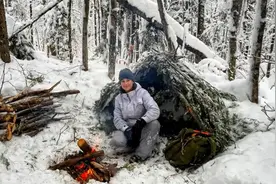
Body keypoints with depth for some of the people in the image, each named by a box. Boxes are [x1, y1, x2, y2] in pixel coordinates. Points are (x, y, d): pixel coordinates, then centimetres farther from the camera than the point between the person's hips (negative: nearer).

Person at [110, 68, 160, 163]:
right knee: (116, 140, -30)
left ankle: (141, 154, -24)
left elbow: (155, 110, -21)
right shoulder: (118, 98, 2)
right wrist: (126, 129, -22)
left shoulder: (142, 92, -9)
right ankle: (139, 145, -3)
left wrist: (141, 122, -36)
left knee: (154, 123, -35)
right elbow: (117, 118, -2)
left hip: (142, 129, -1)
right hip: (127, 129, 2)